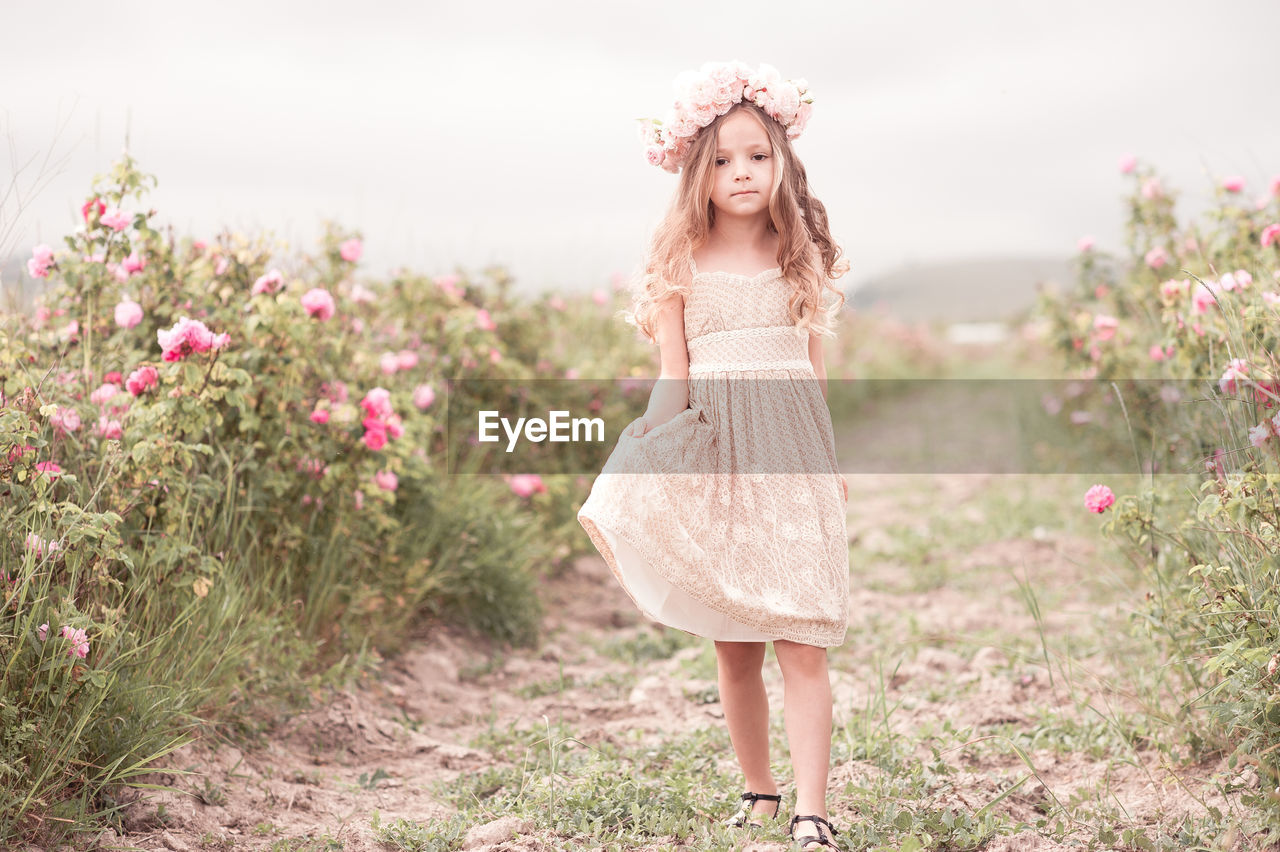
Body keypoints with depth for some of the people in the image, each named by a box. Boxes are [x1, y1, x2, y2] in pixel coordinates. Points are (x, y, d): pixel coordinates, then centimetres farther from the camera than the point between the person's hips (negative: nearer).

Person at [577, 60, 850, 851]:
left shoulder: (801, 256, 9)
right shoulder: (683, 262, 3)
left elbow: (814, 366, 16)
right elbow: (673, 376, 2)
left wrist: (829, 460, 19)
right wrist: (666, 458, -8)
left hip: (793, 459, 1)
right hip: (713, 459, 0)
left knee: (803, 645, -8)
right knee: (735, 649, 7)